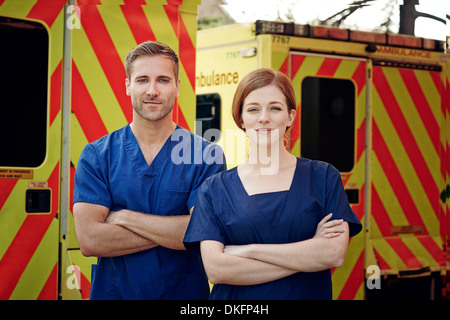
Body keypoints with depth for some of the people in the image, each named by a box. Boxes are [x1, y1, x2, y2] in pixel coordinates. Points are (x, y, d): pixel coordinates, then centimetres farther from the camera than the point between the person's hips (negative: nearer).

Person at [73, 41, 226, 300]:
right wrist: (172, 230, -17)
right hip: (112, 292, 1)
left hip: (186, 291, 0)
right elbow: (89, 240, -13)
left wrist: (124, 217, -14)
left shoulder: (208, 155, -5)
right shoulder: (96, 156, -3)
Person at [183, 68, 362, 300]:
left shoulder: (323, 177, -2)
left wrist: (248, 250, -15)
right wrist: (308, 252, -16)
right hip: (235, 307, 0)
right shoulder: (214, 189, -2)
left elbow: (335, 254, -14)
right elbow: (215, 269, -14)